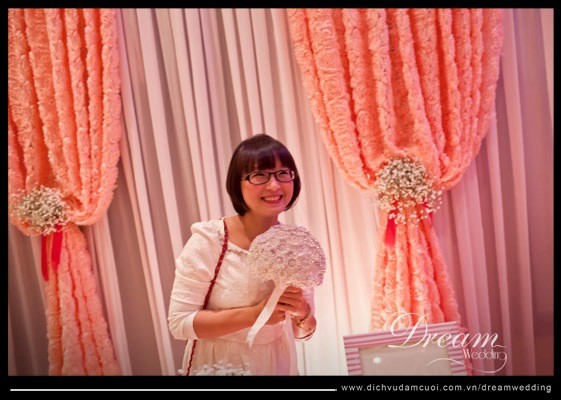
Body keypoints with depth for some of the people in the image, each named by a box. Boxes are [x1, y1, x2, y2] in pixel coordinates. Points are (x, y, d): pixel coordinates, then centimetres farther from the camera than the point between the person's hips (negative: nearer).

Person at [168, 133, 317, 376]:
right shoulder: (209, 240, -21)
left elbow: (303, 331, 0)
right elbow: (179, 323, -19)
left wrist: (302, 312, -22)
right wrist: (254, 314, -27)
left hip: (276, 364, 4)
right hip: (217, 364, -3)